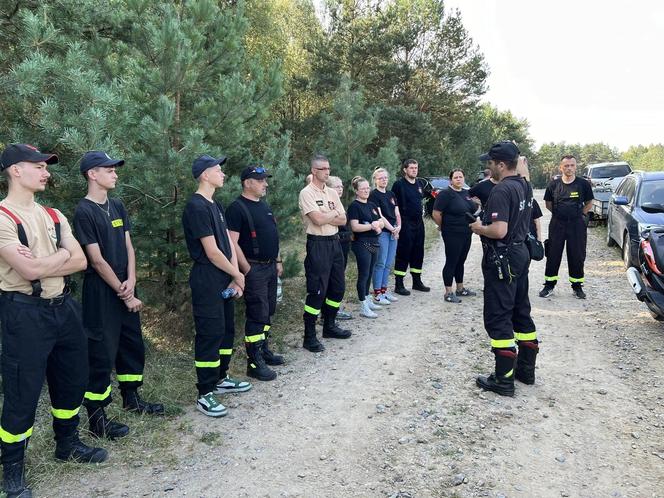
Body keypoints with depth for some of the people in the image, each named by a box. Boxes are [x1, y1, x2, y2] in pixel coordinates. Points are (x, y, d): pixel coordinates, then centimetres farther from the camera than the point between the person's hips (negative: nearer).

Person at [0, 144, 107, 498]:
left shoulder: (53, 216, 10)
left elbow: (80, 261, 1)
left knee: (72, 379, 18)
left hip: (63, 307, 7)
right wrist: (62, 253, -5)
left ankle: (67, 443, 39)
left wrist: (41, 264, -14)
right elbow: (30, 271, -21)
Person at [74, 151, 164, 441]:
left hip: (124, 289, 8)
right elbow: (97, 260, -17)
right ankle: (96, 417, 11)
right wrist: (124, 294, -14)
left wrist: (131, 281, -7)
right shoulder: (84, 212, -13)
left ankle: (131, 398, 34)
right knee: (101, 353, -1)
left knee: (133, 346, 16)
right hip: (101, 293, -8)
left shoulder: (117, 207, 10)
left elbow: (128, 247, 8)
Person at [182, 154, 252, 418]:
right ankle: (205, 395, 5)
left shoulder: (215, 206, 14)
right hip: (206, 281, -9)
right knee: (210, 334, -5)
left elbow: (228, 243, 9)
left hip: (224, 280, 10)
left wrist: (235, 277, -1)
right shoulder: (196, 207, -17)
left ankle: (220, 379, 32)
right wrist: (238, 275, -8)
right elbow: (212, 252, -19)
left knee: (227, 329, 17)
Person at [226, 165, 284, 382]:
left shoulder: (264, 205, 14)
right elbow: (232, 243, -18)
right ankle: (254, 362, 3)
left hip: (270, 267, 9)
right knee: (257, 315, -6)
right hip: (254, 269, -9)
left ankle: (263, 350, 30)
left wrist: (278, 261, 16)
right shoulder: (237, 208, -13)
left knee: (268, 311, 16)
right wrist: (247, 270, -18)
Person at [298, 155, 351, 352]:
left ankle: (329, 326, 32)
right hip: (318, 244, -8)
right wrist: (334, 213, -4)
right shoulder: (307, 193, -10)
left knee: (338, 287, 14)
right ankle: (309, 337, 4)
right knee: (317, 291, -6)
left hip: (335, 242, 8)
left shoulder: (332, 193, 12)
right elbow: (318, 219, -21)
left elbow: (343, 220, 4)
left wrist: (325, 217, -12)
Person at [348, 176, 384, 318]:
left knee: (369, 274, 15)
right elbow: (355, 227, -18)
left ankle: (367, 300, 27)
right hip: (362, 244, -8)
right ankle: (363, 307, -1)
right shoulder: (354, 206, -8)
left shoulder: (372, 205, 15)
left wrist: (378, 224, -9)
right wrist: (371, 226, -22)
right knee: (363, 274, -5)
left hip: (374, 243, 8)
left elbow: (381, 222, 13)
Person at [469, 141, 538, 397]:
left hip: (502, 259, -10)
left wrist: (479, 228, -11)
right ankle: (526, 369, 28)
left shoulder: (501, 190, -21)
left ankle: (504, 379, 1)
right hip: (521, 253, 10)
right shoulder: (524, 186, 10)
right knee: (521, 313, 17)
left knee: (498, 318, -3)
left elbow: (499, 231, -29)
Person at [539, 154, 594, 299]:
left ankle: (577, 286, 17)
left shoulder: (583, 184, 1)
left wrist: (581, 214, 0)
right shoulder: (553, 184, 2)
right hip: (557, 224, 1)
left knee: (577, 256, 5)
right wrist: (559, 213, 4)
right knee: (553, 255, 3)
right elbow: (548, 204, 12)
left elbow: (589, 203, 11)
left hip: (577, 225, 0)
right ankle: (549, 285, 13)